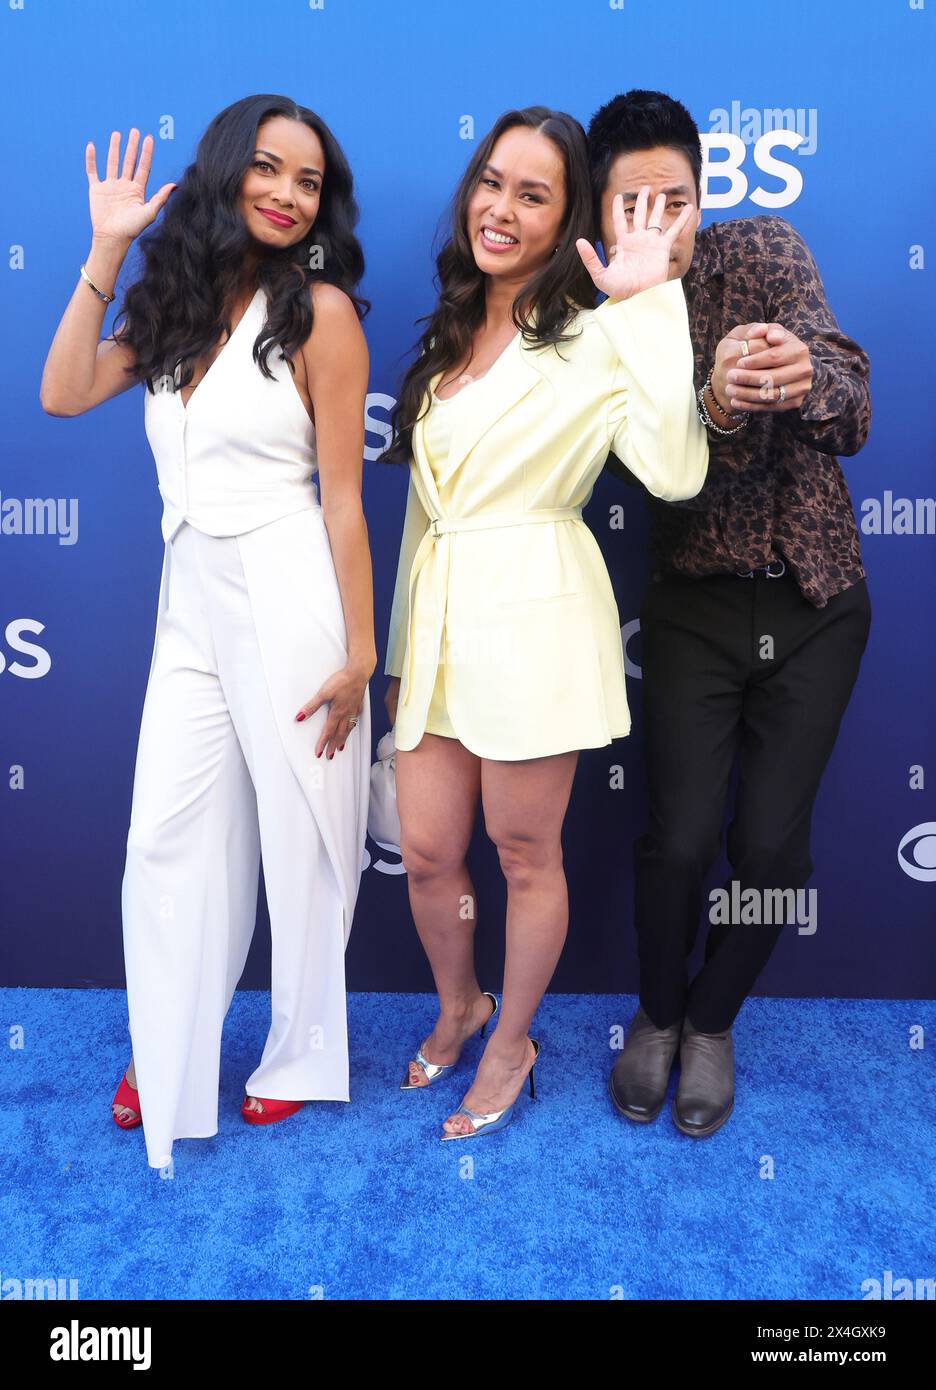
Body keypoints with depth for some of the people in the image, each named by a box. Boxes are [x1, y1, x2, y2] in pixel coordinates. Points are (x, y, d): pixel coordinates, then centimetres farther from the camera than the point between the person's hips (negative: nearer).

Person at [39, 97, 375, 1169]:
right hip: (191, 600, 6)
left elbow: (342, 498, -8)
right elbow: (62, 394, 4)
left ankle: (300, 1050, 29)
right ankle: (166, 1059, 29)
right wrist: (106, 251, 3)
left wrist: (358, 654, -11)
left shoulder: (319, 311, -4)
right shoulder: (176, 299, 13)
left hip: (288, 599, -5)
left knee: (302, 835, 7)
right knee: (166, 836, 9)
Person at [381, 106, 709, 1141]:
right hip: (438, 613, 6)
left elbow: (675, 472, -23)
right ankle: (457, 1005, 41)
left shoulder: (592, 335, -7)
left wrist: (649, 304, -21)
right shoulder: (446, 333, 14)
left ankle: (511, 1043, 33)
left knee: (524, 853, 9)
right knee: (426, 851, 13)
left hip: (535, 615, -6)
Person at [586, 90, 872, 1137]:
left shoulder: (763, 253, -7)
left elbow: (852, 421, -19)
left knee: (772, 844, 3)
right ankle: (656, 1013, 28)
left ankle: (712, 1022, 30)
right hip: (695, 609, 0)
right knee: (680, 839, -3)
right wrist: (717, 402, -40)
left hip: (815, 602, 1)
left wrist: (807, 377, -42)